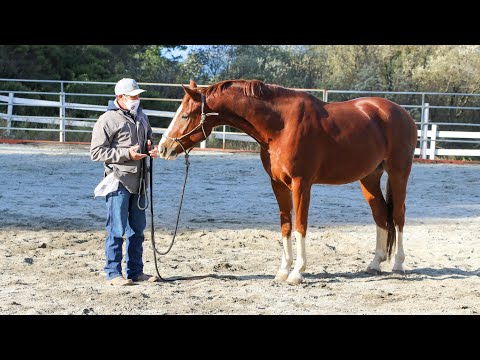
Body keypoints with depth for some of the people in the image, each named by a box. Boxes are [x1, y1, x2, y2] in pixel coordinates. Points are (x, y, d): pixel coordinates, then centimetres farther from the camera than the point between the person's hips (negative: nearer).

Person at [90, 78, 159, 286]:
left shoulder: (141, 117, 13)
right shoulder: (108, 120, -10)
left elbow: (149, 138, 29)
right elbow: (96, 152, -14)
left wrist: (152, 148, 4)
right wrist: (126, 153, -21)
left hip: (139, 182, 8)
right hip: (118, 182, -8)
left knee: (137, 229, 13)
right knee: (117, 230, -4)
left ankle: (135, 271, 22)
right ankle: (113, 273, 2)